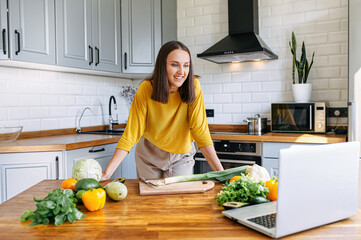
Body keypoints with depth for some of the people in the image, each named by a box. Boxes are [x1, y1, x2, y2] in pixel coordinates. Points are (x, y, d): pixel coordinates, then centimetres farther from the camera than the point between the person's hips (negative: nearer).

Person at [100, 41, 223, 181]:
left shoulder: (193, 87, -22)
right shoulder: (147, 88, -22)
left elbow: (200, 132, -22)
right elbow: (131, 134, -23)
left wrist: (220, 171, -29)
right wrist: (107, 173, -30)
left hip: (181, 155, 0)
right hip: (149, 154, 0)